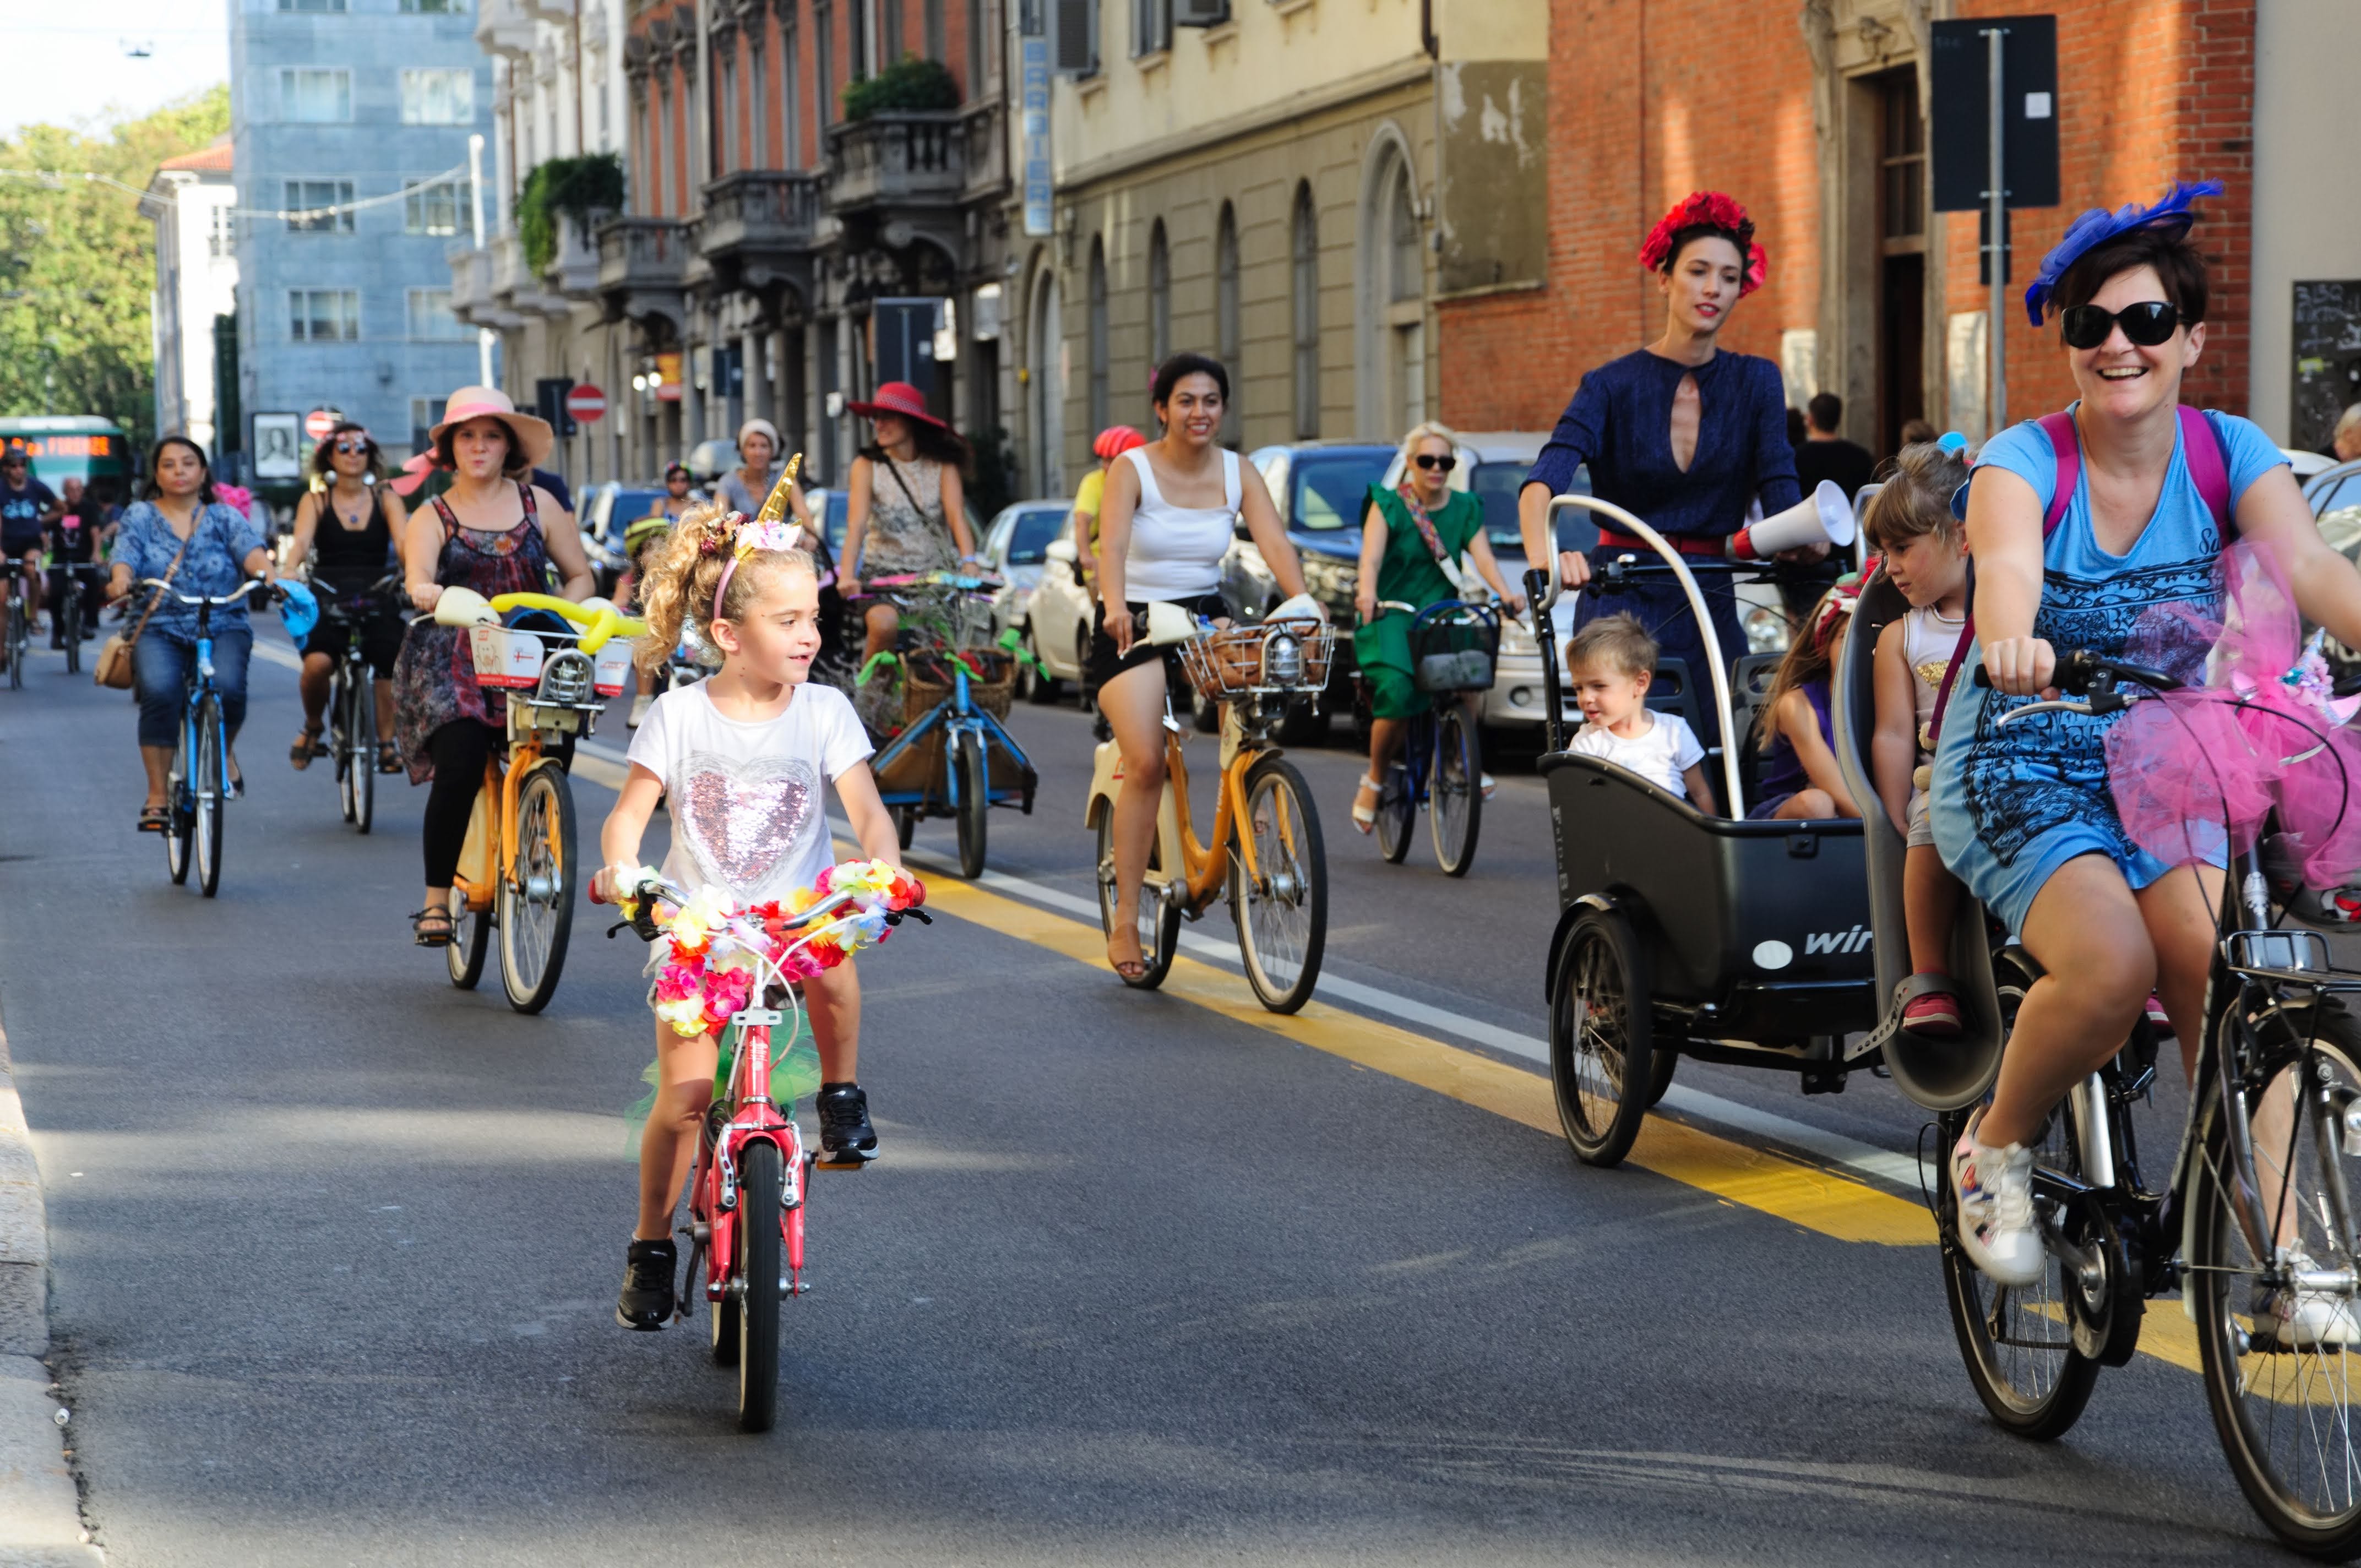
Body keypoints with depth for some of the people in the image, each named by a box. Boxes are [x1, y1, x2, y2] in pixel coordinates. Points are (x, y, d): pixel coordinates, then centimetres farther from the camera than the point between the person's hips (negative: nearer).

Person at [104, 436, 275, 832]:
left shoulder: (225, 518, 10)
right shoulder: (140, 516, 11)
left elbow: (251, 550, -9)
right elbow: (124, 555, -6)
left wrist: (270, 577, -32)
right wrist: (120, 581, -31)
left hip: (223, 627, 0)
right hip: (160, 629, 0)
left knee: (227, 685, -30)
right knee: (158, 690, -29)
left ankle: (224, 752, 5)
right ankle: (157, 795, -20)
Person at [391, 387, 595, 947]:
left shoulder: (538, 504, 14)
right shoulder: (433, 518, 9)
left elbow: (580, 575, 13)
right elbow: (417, 571, -12)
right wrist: (424, 590, -36)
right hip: (451, 662, -2)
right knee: (461, 760, -26)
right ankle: (436, 902, -16)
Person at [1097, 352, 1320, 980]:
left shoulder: (1238, 473, 1)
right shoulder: (1132, 469, -9)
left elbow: (1274, 540, -13)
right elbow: (1112, 545, -25)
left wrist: (1303, 600, -32)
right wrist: (1115, 605, -45)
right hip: (1135, 623, -4)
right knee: (1145, 763, -19)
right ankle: (1125, 924, -11)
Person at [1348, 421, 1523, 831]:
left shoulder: (1465, 508, 11)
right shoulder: (1387, 505, 1)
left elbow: (1482, 556, -4)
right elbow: (1371, 555, -15)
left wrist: (1505, 592, -25)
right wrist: (1367, 592, -37)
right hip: (1391, 616, -3)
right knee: (1398, 693, -28)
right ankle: (1375, 780, -5)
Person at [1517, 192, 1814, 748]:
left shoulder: (1756, 382, 6)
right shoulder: (1612, 386, -3)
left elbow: (1779, 486, -6)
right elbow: (1545, 477, -19)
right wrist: (1543, 551, -41)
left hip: (1711, 612, 3)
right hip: (1622, 605, -3)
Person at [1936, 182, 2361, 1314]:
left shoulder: (2229, 454, -3)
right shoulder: (2023, 462, -12)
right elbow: (2005, 564, -35)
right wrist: (2012, 644, -58)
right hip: (2021, 766, -3)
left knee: (2217, 967, -24)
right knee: (2110, 965, -29)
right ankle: (1996, 1149, 0)